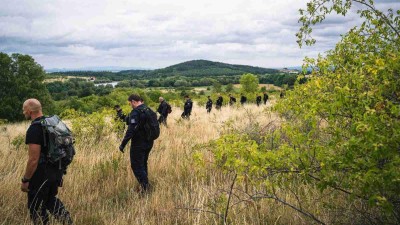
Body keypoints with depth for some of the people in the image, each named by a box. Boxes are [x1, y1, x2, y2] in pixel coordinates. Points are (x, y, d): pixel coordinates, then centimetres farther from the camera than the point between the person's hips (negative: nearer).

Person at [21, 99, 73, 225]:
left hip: (42, 173, -8)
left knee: (36, 207, 10)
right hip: (56, 170, 8)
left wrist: (25, 180, -13)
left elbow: (34, 159, -23)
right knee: (50, 199, 26)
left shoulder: (34, 129, -20)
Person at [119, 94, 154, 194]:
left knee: (136, 166, 2)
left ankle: (145, 187, 1)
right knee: (143, 164, 20)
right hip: (149, 142, 8)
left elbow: (131, 130, -25)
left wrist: (123, 144, -19)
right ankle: (145, 185, 27)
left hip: (138, 144, -8)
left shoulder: (135, 112, -18)